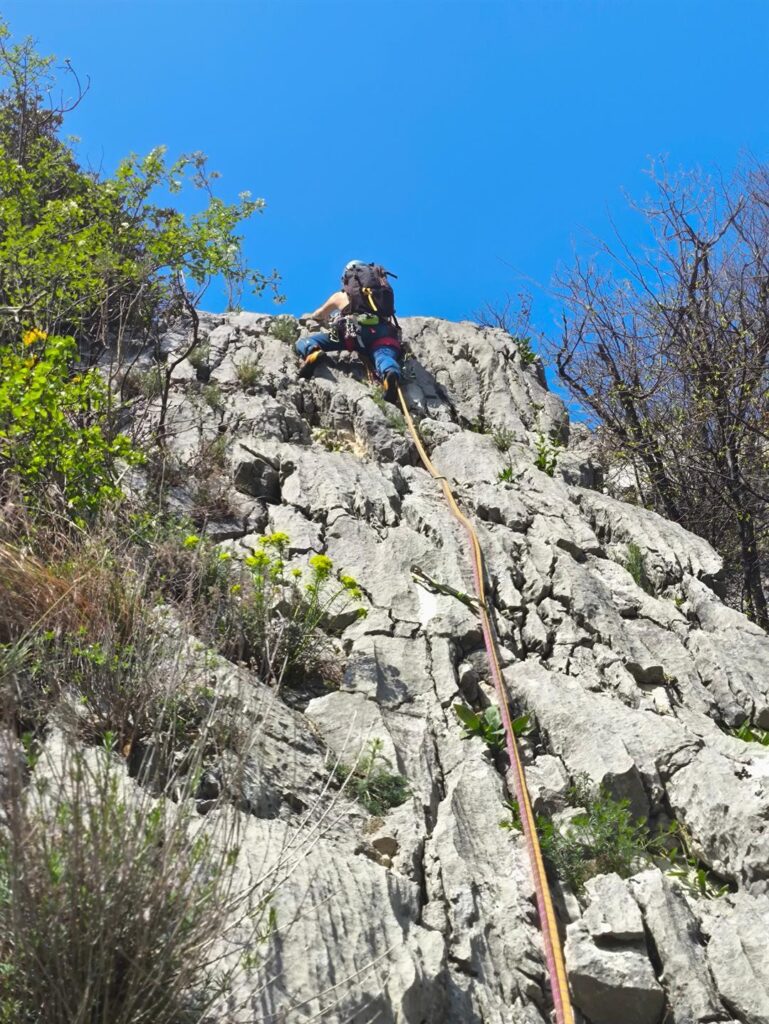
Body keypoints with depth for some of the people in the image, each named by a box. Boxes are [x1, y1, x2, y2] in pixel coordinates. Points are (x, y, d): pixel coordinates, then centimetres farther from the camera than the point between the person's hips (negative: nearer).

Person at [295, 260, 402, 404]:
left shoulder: (340, 296, 35)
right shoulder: (382, 293, 39)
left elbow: (317, 315, 51)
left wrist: (309, 317, 75)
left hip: (352, 330, -1)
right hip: (382, 333, 1)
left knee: (303, 343, 6)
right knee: (384, 357, -27)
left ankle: (313, 352, -32)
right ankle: (390, 374, -65)